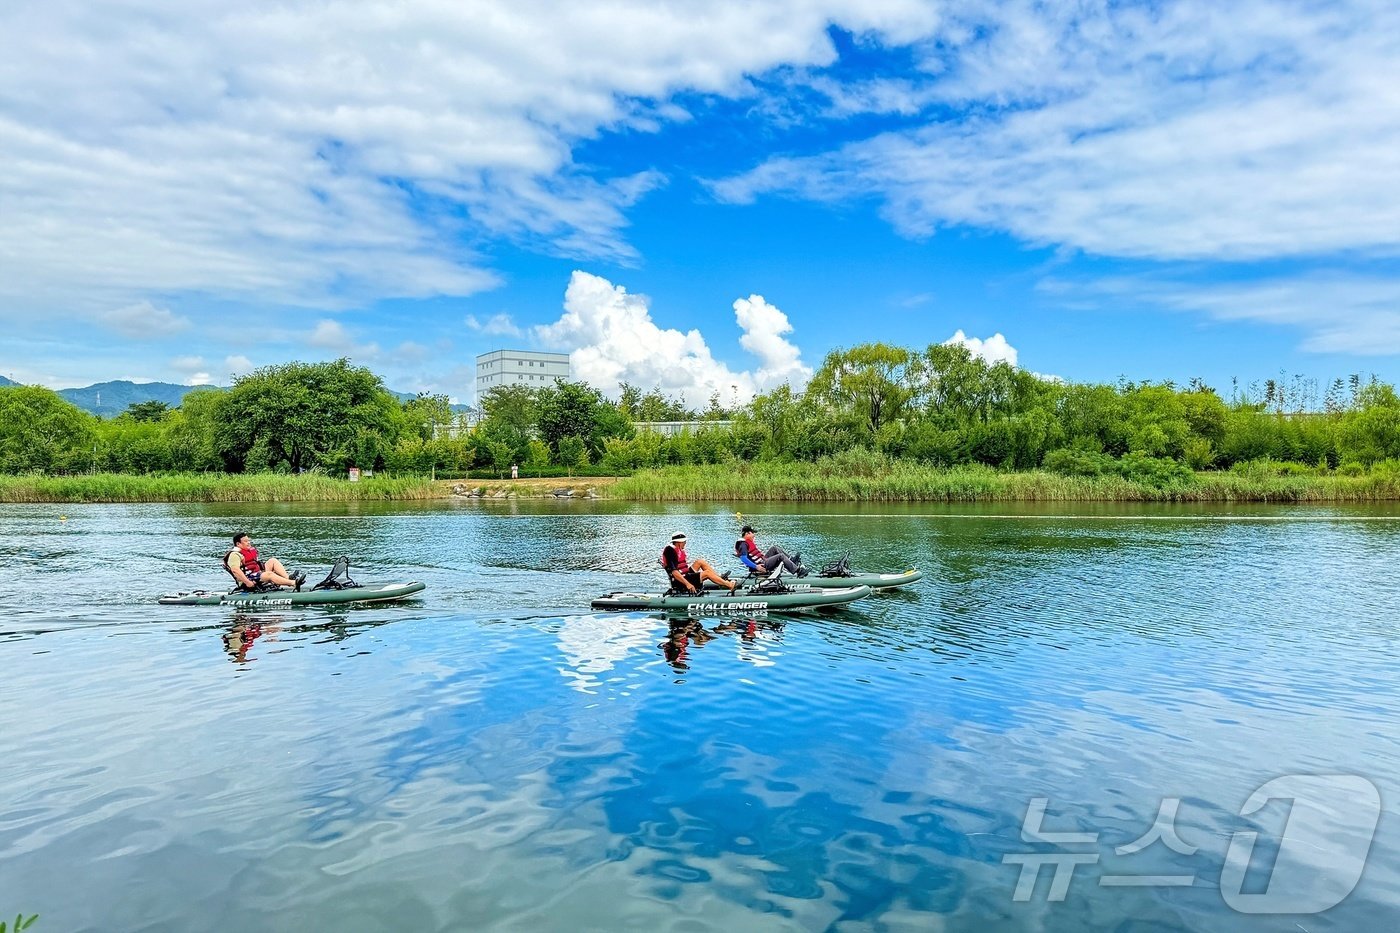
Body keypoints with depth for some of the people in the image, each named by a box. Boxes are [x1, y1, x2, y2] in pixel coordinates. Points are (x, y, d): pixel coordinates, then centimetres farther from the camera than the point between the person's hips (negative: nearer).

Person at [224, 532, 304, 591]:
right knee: (269, 574, -30)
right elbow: (235, 570, -26)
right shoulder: (235, 554, -12)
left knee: (273, 561, -1)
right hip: (247, 579, -10)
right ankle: (294, 583, -46)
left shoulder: (251, 550, 19)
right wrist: (247, 582, -29)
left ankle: (288, 577, -23)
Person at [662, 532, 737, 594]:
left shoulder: (679, 550, 12)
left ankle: (721, 579, 1)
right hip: (679, 582, -10)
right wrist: (688, 584, -32)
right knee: (707, 572, -15)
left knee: (701, 561, 5)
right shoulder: (671, 552, -19)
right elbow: (674, 572, -27)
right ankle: (730, 585, -16)